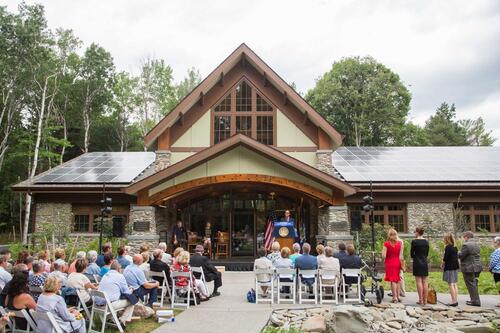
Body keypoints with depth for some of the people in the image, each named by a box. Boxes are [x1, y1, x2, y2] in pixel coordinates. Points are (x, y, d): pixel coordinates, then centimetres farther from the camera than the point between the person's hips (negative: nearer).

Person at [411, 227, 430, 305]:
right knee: (425, 282, 8)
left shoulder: (414, 241, -11)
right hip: (425, 263, 5)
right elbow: (427, 253, 12)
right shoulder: (426, 242, 4)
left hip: (417, 263, -5)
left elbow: (411, 254, -4)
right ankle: (425, 300, 11)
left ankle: (421, 300, 0)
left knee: (419, 282, -1)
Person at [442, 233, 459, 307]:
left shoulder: (448, 247, -15)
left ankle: (453, 301, -4)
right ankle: (456, 300, 15)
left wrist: (442, 264, 1)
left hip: (449, 267, -9)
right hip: (455, 267, 9)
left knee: (451, 284, -5)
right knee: (454, 284, 12)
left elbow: (445, 258, -16)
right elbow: (456, 257, 15)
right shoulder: (455, 247, 10)